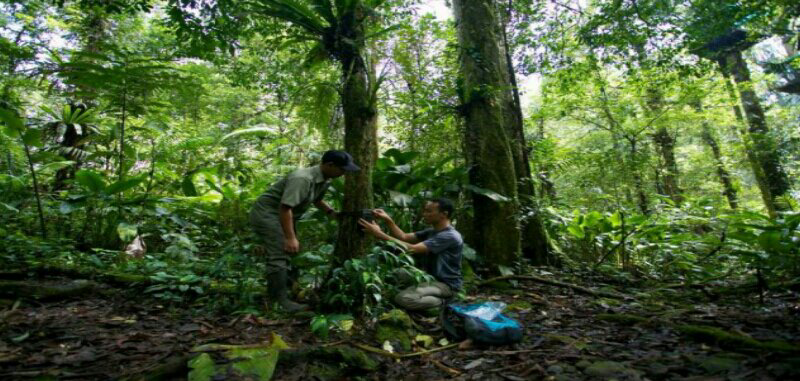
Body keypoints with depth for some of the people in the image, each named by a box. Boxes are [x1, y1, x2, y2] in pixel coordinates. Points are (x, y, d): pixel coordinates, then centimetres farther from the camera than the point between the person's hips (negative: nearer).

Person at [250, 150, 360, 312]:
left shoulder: (325, 180, -2)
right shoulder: (302, 179, -31)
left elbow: (316, 200, 15)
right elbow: (285, 208, -34)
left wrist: (331, 212, -1)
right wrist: (290, 238, -34)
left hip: (283, 216, 10)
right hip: (266, 213, -10)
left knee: (285, 254, 17)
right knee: (280, 255, -14)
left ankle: (274, 295, 33)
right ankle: (281, 300, -6)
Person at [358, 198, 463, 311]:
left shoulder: (450, 236, -23)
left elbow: (412, 249, -30)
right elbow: (404, 237, 4)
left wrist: (380, 234, -30)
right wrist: (388, 220, -12)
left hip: (446, 285, -9)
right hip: (433, 279, 9)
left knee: (403, 298, -28)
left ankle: (443, 302, -6)